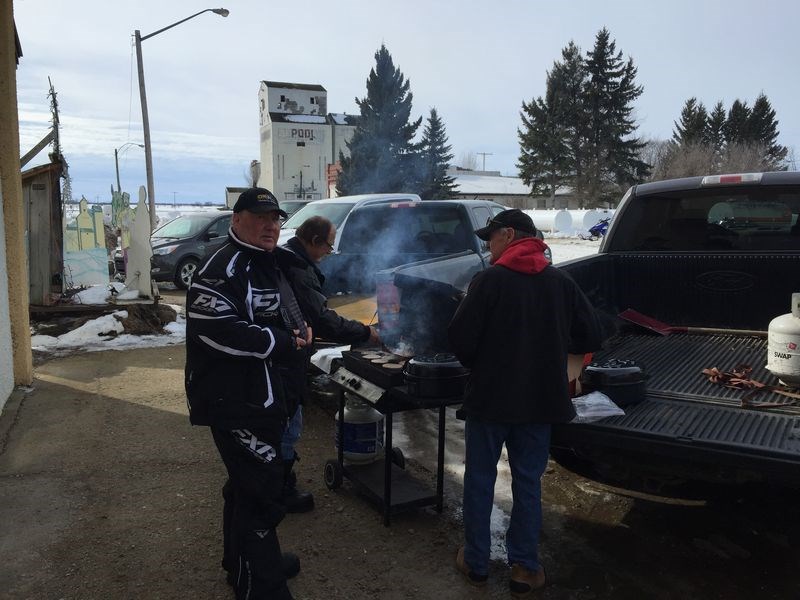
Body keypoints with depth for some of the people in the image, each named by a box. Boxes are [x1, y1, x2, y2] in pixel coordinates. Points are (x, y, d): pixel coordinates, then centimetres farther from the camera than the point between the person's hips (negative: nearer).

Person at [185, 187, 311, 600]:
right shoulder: (223, 267, -17)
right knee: (262, 492, -4)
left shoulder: (268, 265, 16)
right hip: (234, 401, -11)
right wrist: (282, 343, -22)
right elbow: (214, 327, -31)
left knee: (247, 485, 22)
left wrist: (297, 331, 6)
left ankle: (244, 563, 41)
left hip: (261, 397, 11)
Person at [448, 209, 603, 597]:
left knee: (479, 479, 12)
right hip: (540, 400, 4)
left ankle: (475, 563, 24)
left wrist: (475, 363, 5)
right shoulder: (561, 282, 0)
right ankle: (525, 568, 23)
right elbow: (590, 338, 3)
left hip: (490, 396, -3)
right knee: (528, 482, 14)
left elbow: (460, 336, -16)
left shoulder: (489, 279, -12)